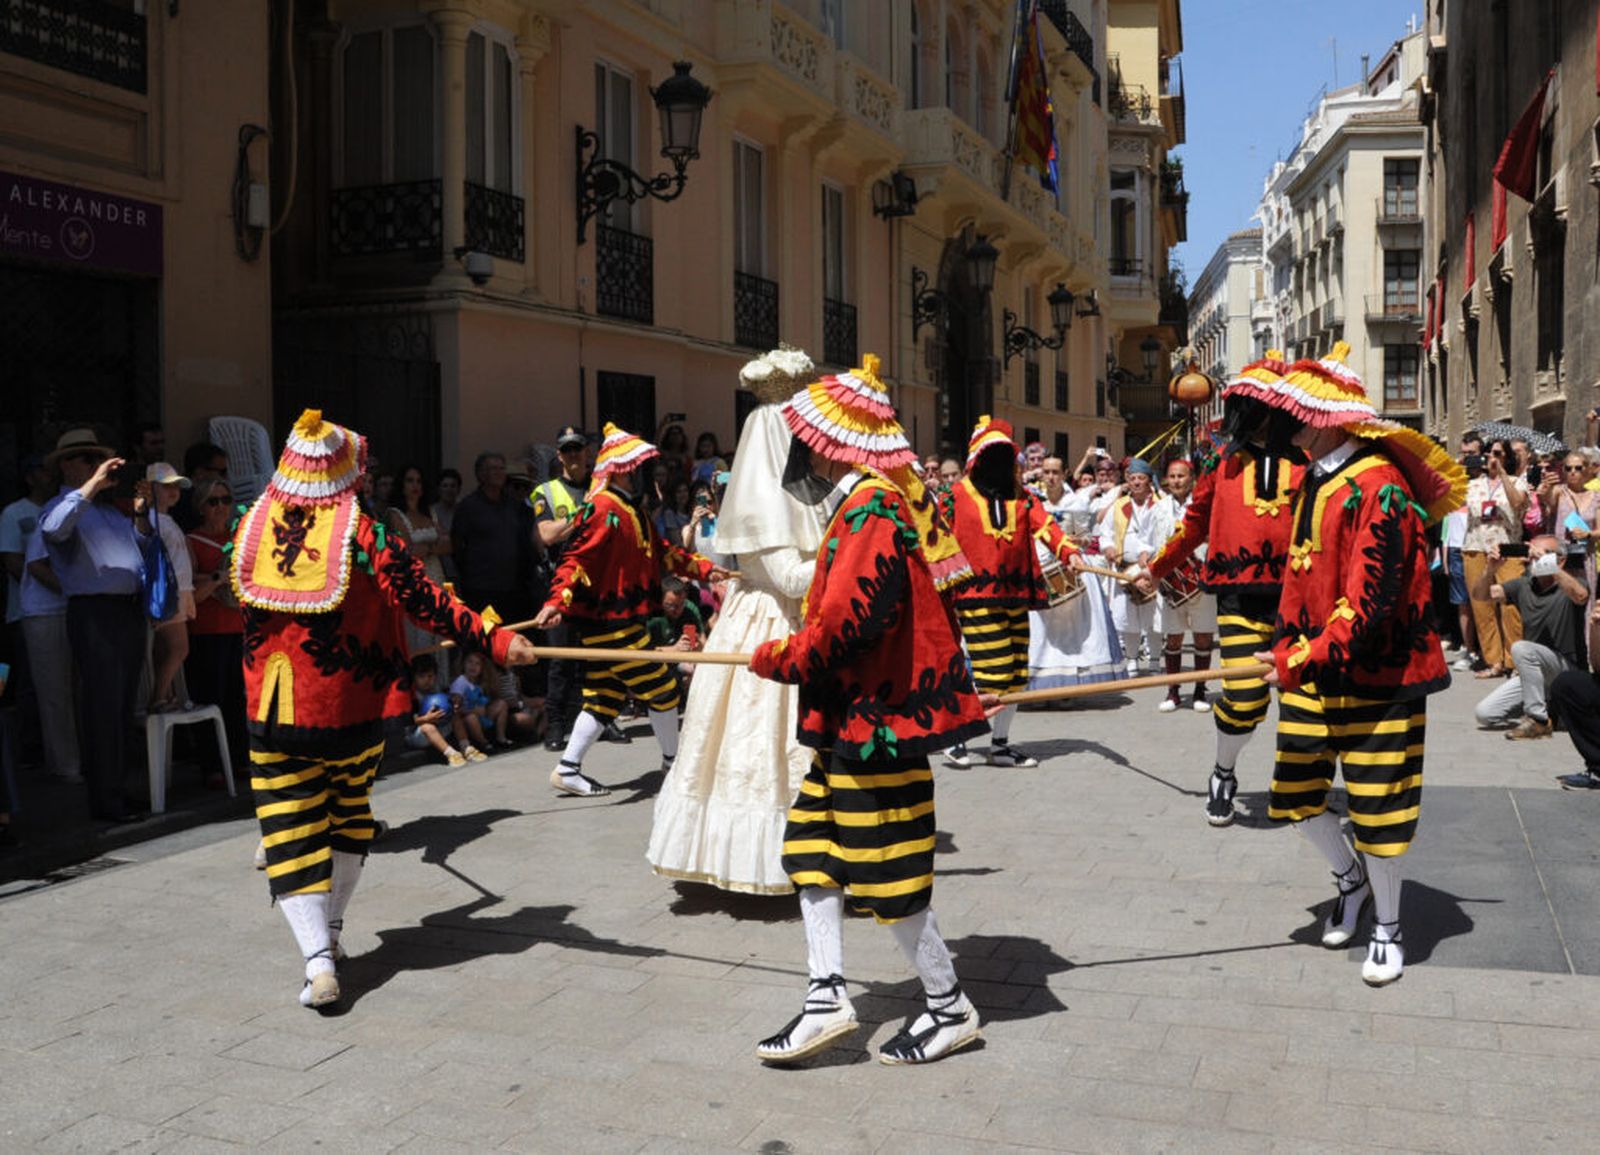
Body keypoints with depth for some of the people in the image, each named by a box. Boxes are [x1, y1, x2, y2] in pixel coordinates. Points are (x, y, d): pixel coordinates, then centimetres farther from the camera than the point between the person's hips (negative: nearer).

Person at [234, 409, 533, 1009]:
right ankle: (331, 932, 32)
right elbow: (426, 602, -18)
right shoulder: (363, 534, -13)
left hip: (273, 710, 1)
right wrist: (496, 640, -16)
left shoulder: (250, 527, -2)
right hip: (350, 705, -1)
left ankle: (317, 960, -10)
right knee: (348, 814, 21)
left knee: (291, 833, 2)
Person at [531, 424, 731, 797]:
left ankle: (569, 770, 13)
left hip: (622, 622, 10)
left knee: (604, 698, 11)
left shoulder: (632, 510, 16)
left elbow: (661, 550, 25)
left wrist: (703, 568, 22)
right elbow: (577, 558, -24)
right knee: (661, 688, 3)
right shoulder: (603, 509, -17)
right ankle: (673, 759, 20)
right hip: (610, 624, -10)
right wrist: (557, 601, -35)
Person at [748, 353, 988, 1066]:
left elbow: (845, 620, -25)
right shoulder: (885, 498, 12)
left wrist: (778, 658, -10)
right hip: (853, 717, 10)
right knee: (811, 843, 12)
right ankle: (827, 998, 17)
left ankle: (950, 1007, 17)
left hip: (875, 716, -10)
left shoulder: (869, 508, -19)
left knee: (884, 870, 1)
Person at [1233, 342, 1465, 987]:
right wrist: (1288, 647, 15)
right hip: (1311, 668, 8)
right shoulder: (1314, 479, 9)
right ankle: (1350, 878, 37)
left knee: (1376, 806, 2)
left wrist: (1308, 656, -31)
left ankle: (1386, 926, 23)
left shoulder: (1381, 487, -19)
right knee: (1294, 791, 10)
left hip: (1376, 675, -8)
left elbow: (1370, 599, -25)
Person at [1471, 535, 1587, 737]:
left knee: (1521, 648, -33)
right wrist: (1490, 568, -18)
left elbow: (1580, 596, -32)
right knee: (1484, 714, -8)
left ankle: (1539, 720, -22)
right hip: (1532, 673, 6)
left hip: (1567, 667, -6)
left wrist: (1549, 565, -36)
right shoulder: (1523, 586, 7)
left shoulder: (1570, 584, -8)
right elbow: (1481, 595, 0)